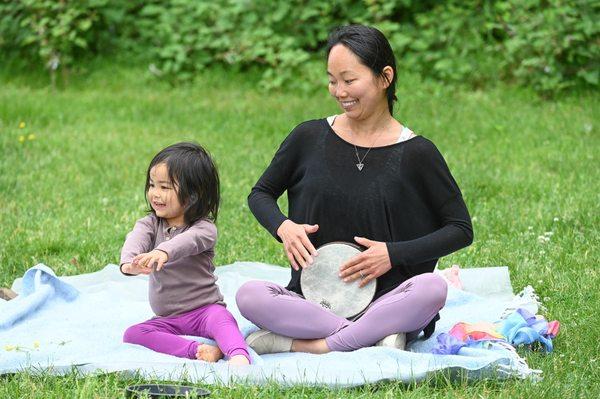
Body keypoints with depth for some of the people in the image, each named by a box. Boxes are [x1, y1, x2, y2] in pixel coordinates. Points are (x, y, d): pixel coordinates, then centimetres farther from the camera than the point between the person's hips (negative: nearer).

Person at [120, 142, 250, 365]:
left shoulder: (205, 228, -9)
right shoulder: (150, 224, 5)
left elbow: (188, 240, -34)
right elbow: (135, 240, -19)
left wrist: (163, 252, -59)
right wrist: (129, 263, -45)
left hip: (205, 309, -4)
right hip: (167, 319, 4)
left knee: (223, 321, -36)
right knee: (132, 335, -23)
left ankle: (239, 357, -60)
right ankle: (198, 350, -35)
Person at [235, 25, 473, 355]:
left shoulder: (415, 153, -3)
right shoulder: (310, 137, 3)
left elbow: (461, 230, 2)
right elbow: (260, 194, 16)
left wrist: (394, 254, -11)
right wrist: (283, 226, -6)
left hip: (386, 300, -1)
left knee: (433, 288, -33)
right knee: (248, 295, -27)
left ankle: (311, 346, -25)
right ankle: (372, 336, -24)